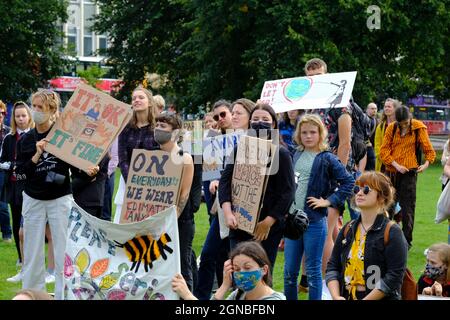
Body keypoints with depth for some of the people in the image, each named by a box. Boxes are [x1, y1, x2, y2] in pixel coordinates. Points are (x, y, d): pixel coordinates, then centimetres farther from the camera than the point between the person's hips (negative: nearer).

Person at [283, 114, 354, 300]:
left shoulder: (326, 159, -7)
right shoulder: (296, 156, 9)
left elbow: (348, 182, -10)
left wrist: (329, 201, -12)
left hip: (314, 222, -5)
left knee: (313, 271, 4)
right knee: (289, 270, 11)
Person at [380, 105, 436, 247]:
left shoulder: (419, 129, -2)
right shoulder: (391, 128, 2)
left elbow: (429, 150, 1)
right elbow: (384, 150, -1)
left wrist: (426, 163, -16)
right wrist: (396, 165, -12)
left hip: (409, 173, -3)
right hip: (391, 172, 3)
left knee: (407, 208, -6)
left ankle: (407, 241, -1)